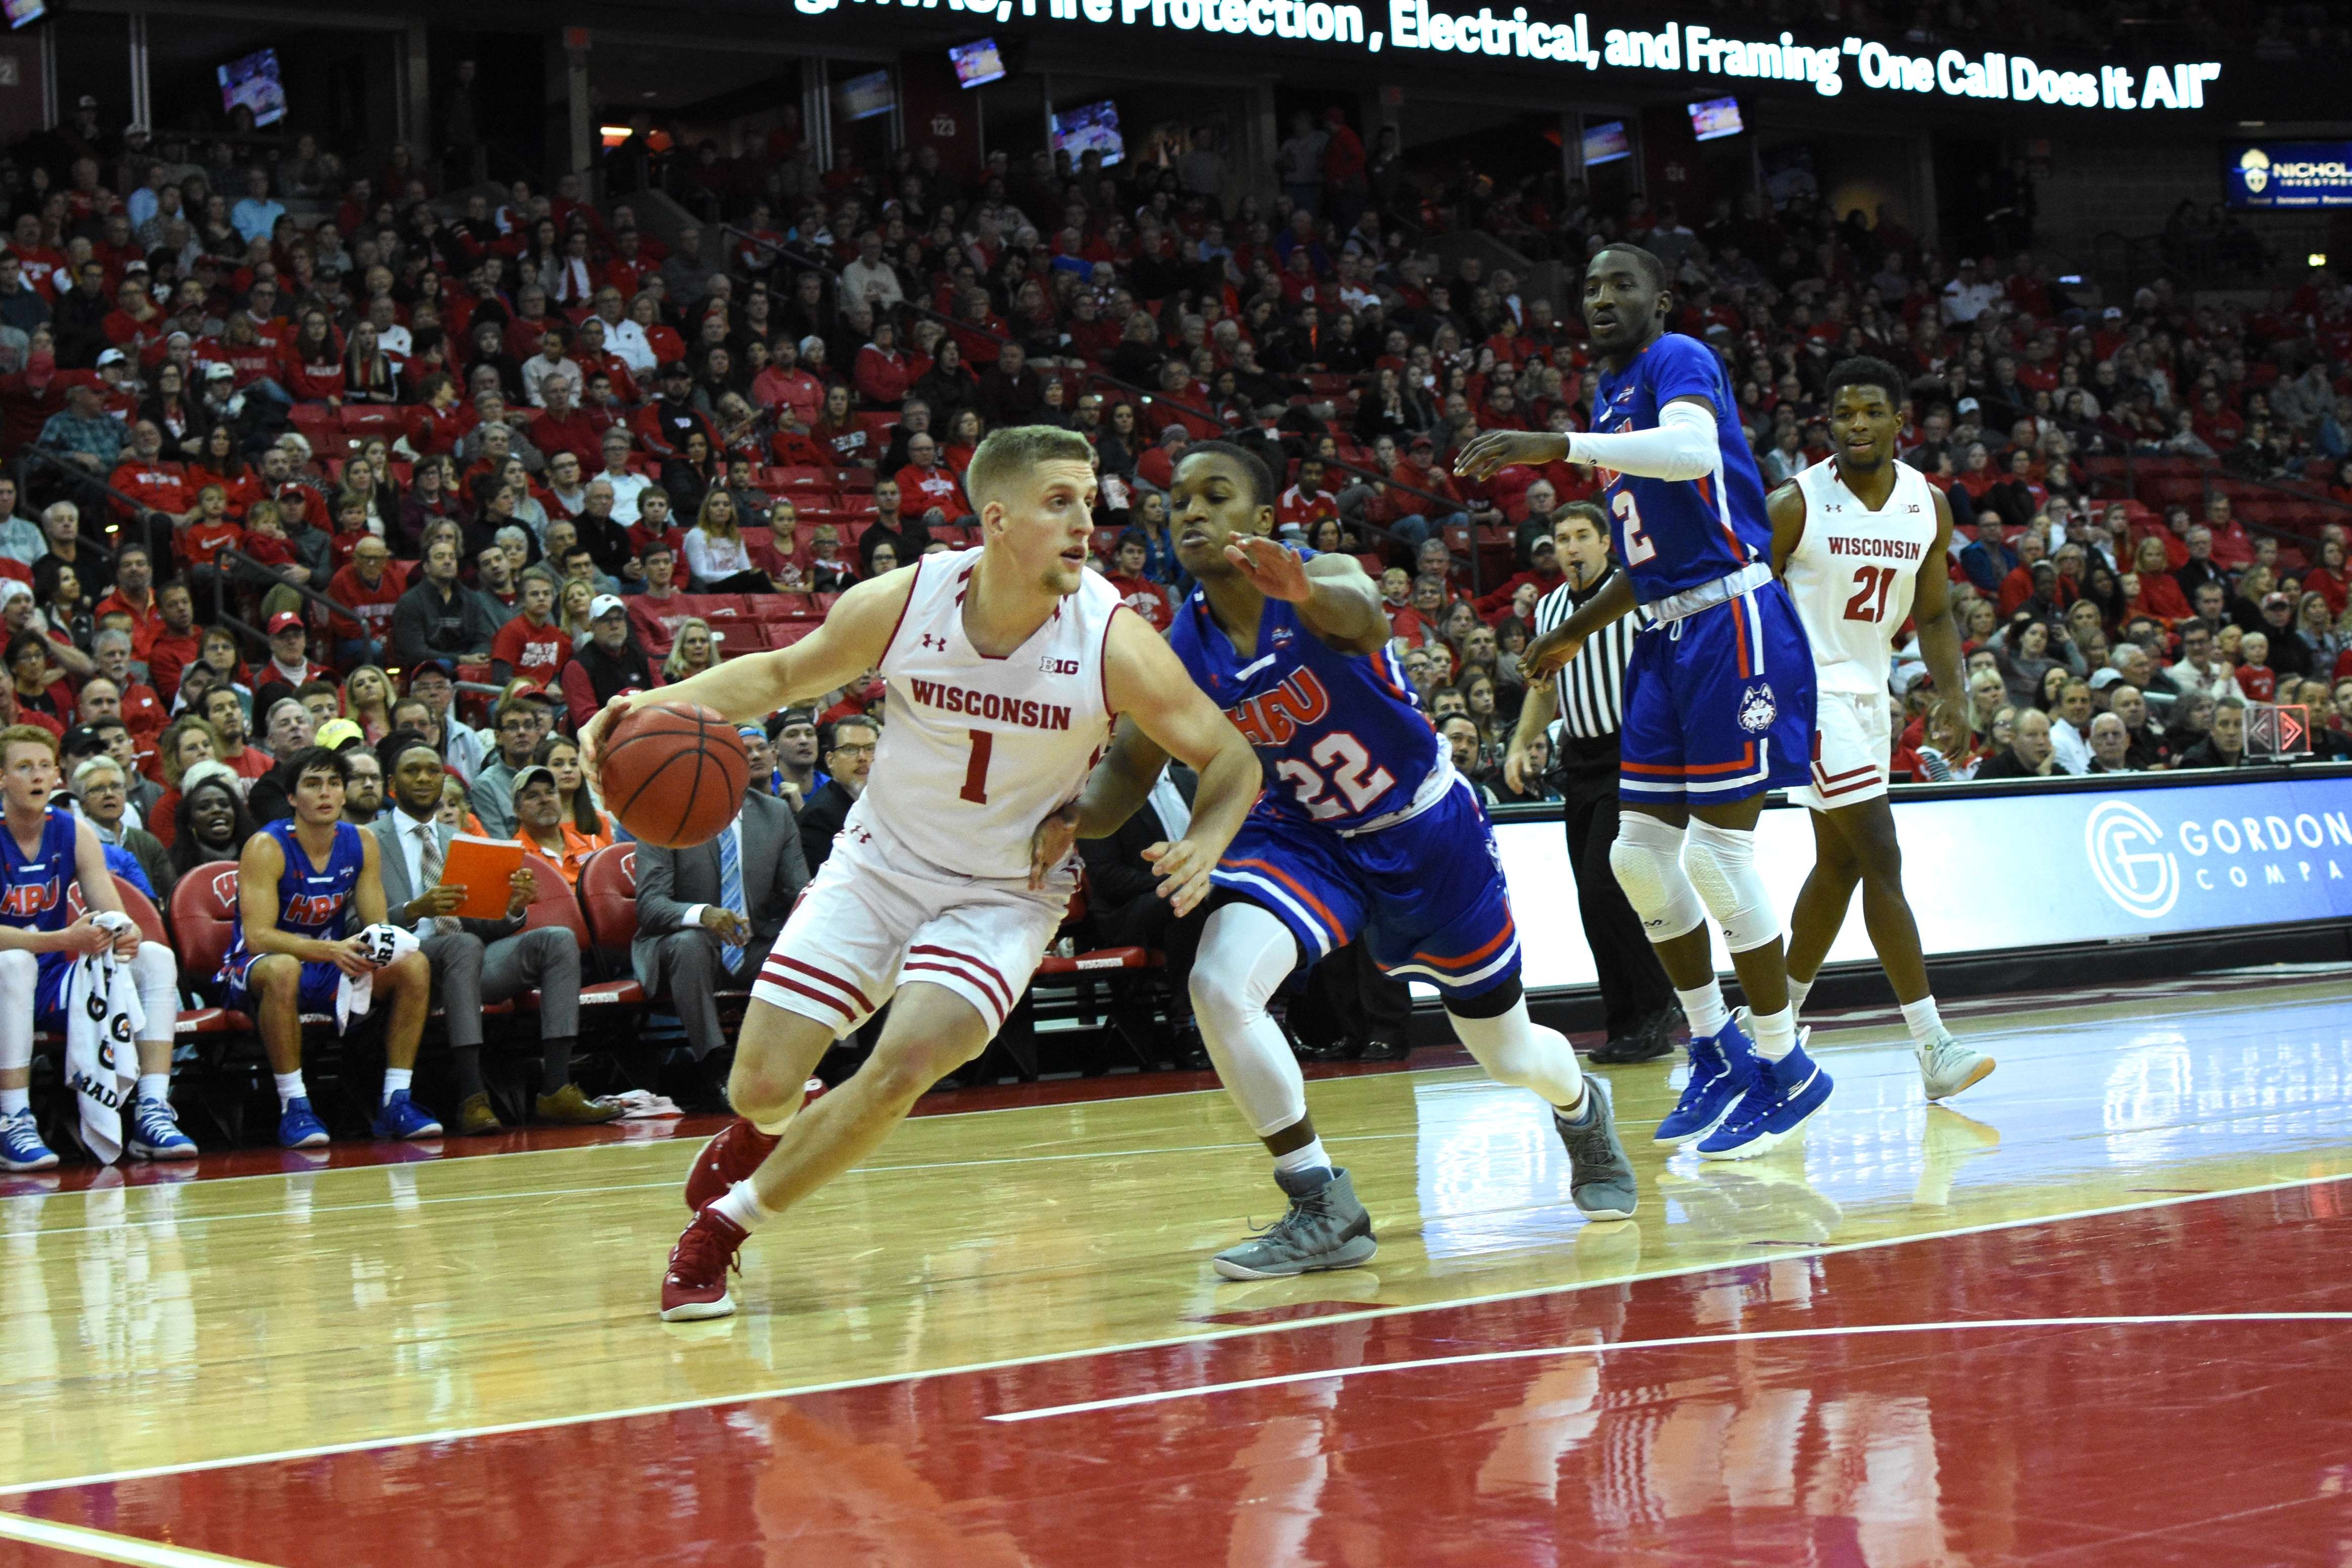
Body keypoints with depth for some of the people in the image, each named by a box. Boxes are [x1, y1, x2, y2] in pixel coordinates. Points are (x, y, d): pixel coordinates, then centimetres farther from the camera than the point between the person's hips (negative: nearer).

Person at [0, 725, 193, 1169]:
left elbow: (115, 917, 0)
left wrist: (127, 936, -25)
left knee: (157, 959, -10)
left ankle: (152, 1114, -18)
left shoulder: (75, 833, 2)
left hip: (53, 983, 6)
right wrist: (65, 940, -37)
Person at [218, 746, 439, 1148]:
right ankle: (294, 1109, -33)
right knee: (283, 969, -40)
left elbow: (376, 927, -1)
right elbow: (257, 936, -26)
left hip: (330, 974, 5)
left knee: (413, 965, -16)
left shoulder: (361, 845, 0)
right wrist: (330, 951, -38)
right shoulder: (267, 848, -17)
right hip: (254, 971, -5)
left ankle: (395, 1101, -14)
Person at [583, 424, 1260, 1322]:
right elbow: (780, 674, 1)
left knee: (904, 1064, -25)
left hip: (1007, 896, -1)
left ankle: (723, 1223, -4)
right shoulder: (900, 604, -17)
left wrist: (1205, 842, -33)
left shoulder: (1114, 643, -21)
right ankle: (770, 1130, 39)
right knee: (760, 1084, -3)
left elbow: (1231, 759, -12)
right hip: (879, 866, 2)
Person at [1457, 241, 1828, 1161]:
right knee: (1639, 856, 8)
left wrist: (1557, 446, -37)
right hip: (1668, 633, 9)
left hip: (1732, 621, -9)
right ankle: (1715, 1049, 22)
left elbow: (1693, 449, -33)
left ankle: (1785, 1066, 4)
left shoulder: (1678, 359, -9)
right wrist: (1578, 631, 27)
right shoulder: (1611, 391, 19)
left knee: (1717, 854, -9)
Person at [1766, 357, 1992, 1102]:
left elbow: (1933, 615, 10)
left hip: (1870, 691, 7)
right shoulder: (1793, 506, -14)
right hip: (1811, 688, -7)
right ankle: (1933, 1048, -16)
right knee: (1883, 860, -14)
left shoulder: (1930, 506, 3)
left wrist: (1952, 693, -4)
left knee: (1839, 866, 13)